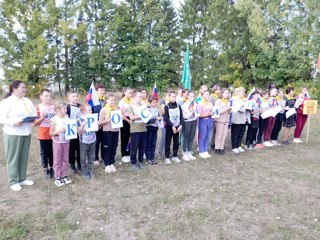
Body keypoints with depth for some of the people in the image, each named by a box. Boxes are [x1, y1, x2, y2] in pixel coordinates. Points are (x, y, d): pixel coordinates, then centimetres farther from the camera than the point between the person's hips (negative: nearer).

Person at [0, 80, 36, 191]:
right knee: (13, 158, 3)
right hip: (13, 134, -6)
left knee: (24, 157, 12)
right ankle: (13, 181, 15)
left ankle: (22, 179, 25)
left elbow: (34, 114, 14)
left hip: (26, 133, 6)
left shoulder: (27, 101, 12)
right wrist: (14, 122, -26)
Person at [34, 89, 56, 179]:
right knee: (44, 153, 9)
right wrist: (43, 117, -23)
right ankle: (46, 169, 23)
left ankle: (52, 168, 29)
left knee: (53, 152, 13)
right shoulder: (38, 108, -7)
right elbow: (35, 123, -7)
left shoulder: (54, 107, 2)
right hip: (43, 135, -2)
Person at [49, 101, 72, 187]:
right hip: (57, 142, -4)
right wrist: (59, 131, -24)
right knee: (57, 160, 6)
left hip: (66, 141, 5)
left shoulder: (67, 118, 1)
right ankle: (57, 178, 15)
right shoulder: (54, 119, -12)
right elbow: (51, 133, -10)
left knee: (65, 159, 13)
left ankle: (64, 176, 24)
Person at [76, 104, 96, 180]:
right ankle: (85, 173, 21)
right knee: (83, 158, 8)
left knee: (91, 157, 13)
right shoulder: (79, 120, -12)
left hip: (92, 140, 4)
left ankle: (90, 170, 29)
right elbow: (80, 132, -14)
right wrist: (82, 125, -29)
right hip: (84, 142, -4)